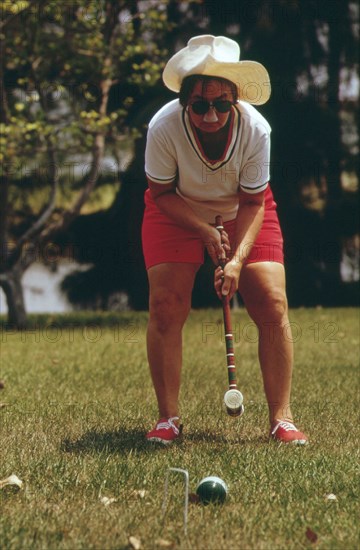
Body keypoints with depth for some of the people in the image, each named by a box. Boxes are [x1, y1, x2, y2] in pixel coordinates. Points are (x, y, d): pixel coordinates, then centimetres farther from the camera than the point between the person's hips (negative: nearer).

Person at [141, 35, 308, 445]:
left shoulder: (255, 129, -28)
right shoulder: (165, 127, -31)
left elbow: (253, 203, -16)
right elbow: (161, 193, -14)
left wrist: (238, 260, -28)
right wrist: (205, 231, -25)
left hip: (241, 212, 1)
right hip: (178, 212, -1)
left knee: (272, 306, -12)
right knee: (165, 307, -16)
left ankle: (281, 419, -3)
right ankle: (168, 418, -4)